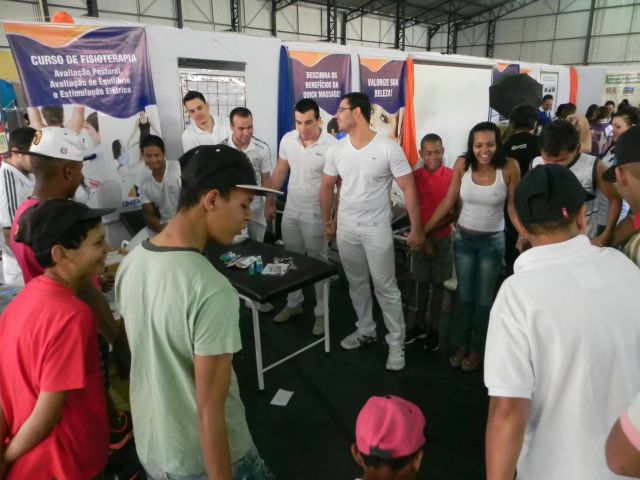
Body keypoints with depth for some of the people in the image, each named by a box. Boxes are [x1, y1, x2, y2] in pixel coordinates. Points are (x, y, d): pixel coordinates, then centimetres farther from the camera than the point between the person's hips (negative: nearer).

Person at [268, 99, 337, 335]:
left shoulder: (331, 145, -16)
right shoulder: (287, 140, -1)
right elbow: (279, 172, 9)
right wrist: (270, 201, 10)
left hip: (316, 215, -5)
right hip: (290, 211, 5)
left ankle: (321, 312, 20)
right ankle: (294, 303, 35)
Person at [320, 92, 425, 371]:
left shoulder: (389, 149, -14)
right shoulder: (336, 150, 1)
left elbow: (408, 188, -12)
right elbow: (327, 187, 13)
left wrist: (416, 230, -13)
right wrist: (327, 221, 15)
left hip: (376, 229, -5)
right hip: (345, 228, 5)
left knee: (385, 287, 2)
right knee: (356, 283, 17)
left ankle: (396, 343, 17)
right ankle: (365, 330, 36)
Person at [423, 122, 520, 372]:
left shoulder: (509, 167, -17)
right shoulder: (462, 165, -12)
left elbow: (513, 207, -9)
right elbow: (448, 202, -4)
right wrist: (423, 229, -4)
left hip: (492, 241, -2)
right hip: (463, 238, 2)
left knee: (484, 298, 14)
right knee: (464, 295, 16)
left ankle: (477, 349, 33)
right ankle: (461, 344, 35)